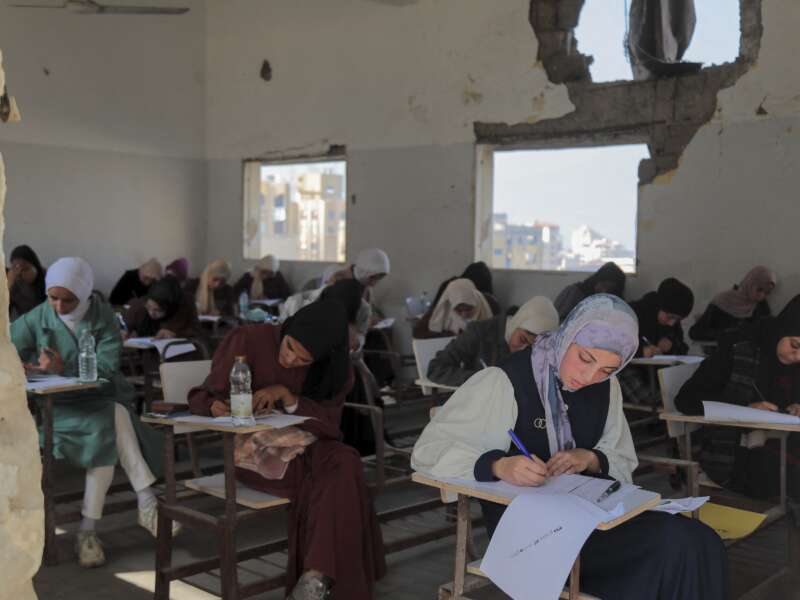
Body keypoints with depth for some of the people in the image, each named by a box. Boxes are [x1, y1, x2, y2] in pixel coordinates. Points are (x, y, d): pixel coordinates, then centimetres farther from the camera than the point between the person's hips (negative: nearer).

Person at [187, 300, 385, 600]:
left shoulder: (333, 370, -2)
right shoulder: (250, 340, -12)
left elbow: (328, 424, -8)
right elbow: (203, 396, -6)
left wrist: (286, 396, -24)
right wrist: (216, 407, -31)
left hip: (304, 447, 4)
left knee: (344, 464, -30)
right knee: (330, 475, -30)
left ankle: (316, 575, -28)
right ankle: (324, 574, -17)